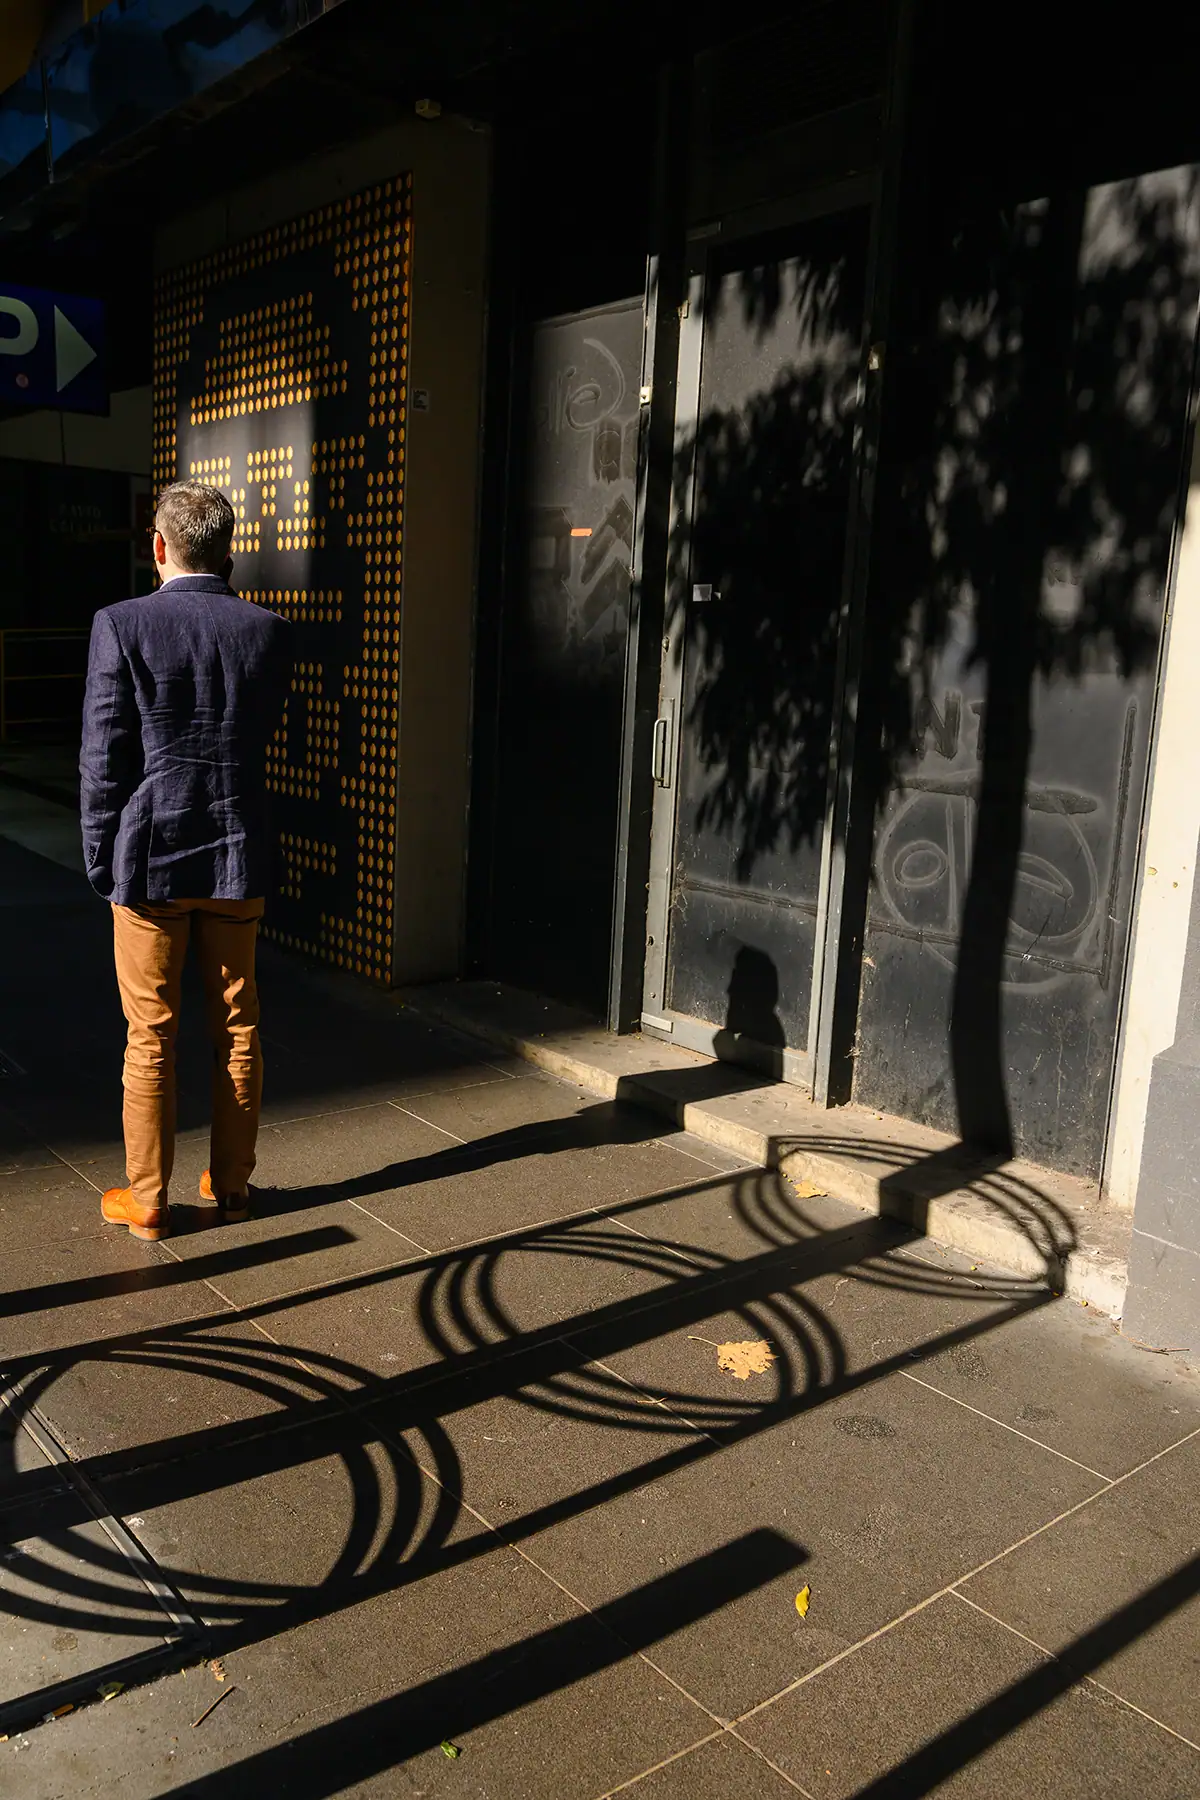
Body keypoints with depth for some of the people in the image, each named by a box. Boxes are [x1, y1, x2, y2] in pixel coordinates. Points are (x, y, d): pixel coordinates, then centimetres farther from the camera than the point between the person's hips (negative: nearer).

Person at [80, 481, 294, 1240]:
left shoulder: (122, 625, -10)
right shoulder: (269, 630, -2)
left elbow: (104, 757, -9)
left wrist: (101, 858, 2)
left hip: (150, 860, -2)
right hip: (240, 860, 3)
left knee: (151, 1036, 7)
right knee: (238, 1026, 13)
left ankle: (147, 1199, 18)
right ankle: (232, 1183, 25)